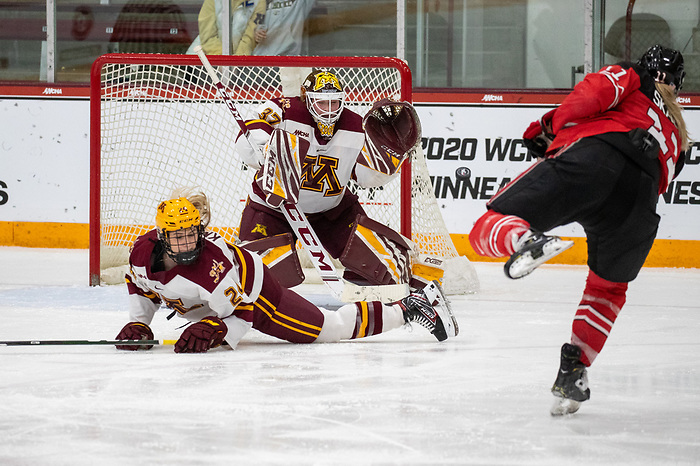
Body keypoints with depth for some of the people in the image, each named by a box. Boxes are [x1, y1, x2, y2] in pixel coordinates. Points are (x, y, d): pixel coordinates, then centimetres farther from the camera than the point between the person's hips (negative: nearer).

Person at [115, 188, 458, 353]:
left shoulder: (211, 264, -39)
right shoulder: (143, 253, -20)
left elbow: (241, 314, -34)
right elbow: (140, 286, 2)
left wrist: (213, 332, -47)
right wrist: (137, 324, -7)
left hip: (255, 293, -7)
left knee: (333, 328, -6)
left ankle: (416, 306, 1)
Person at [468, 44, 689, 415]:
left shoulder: (629, 77, 30)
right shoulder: (677, 135, 43)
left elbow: (594, 93, 8)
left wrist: (553, 126, 21)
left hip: (591, 152, -4)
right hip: (642, 192, 4)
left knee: (489, 229, -8)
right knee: (608, 287, 27)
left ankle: (525, 239, -43)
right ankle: (575, 369, 11)